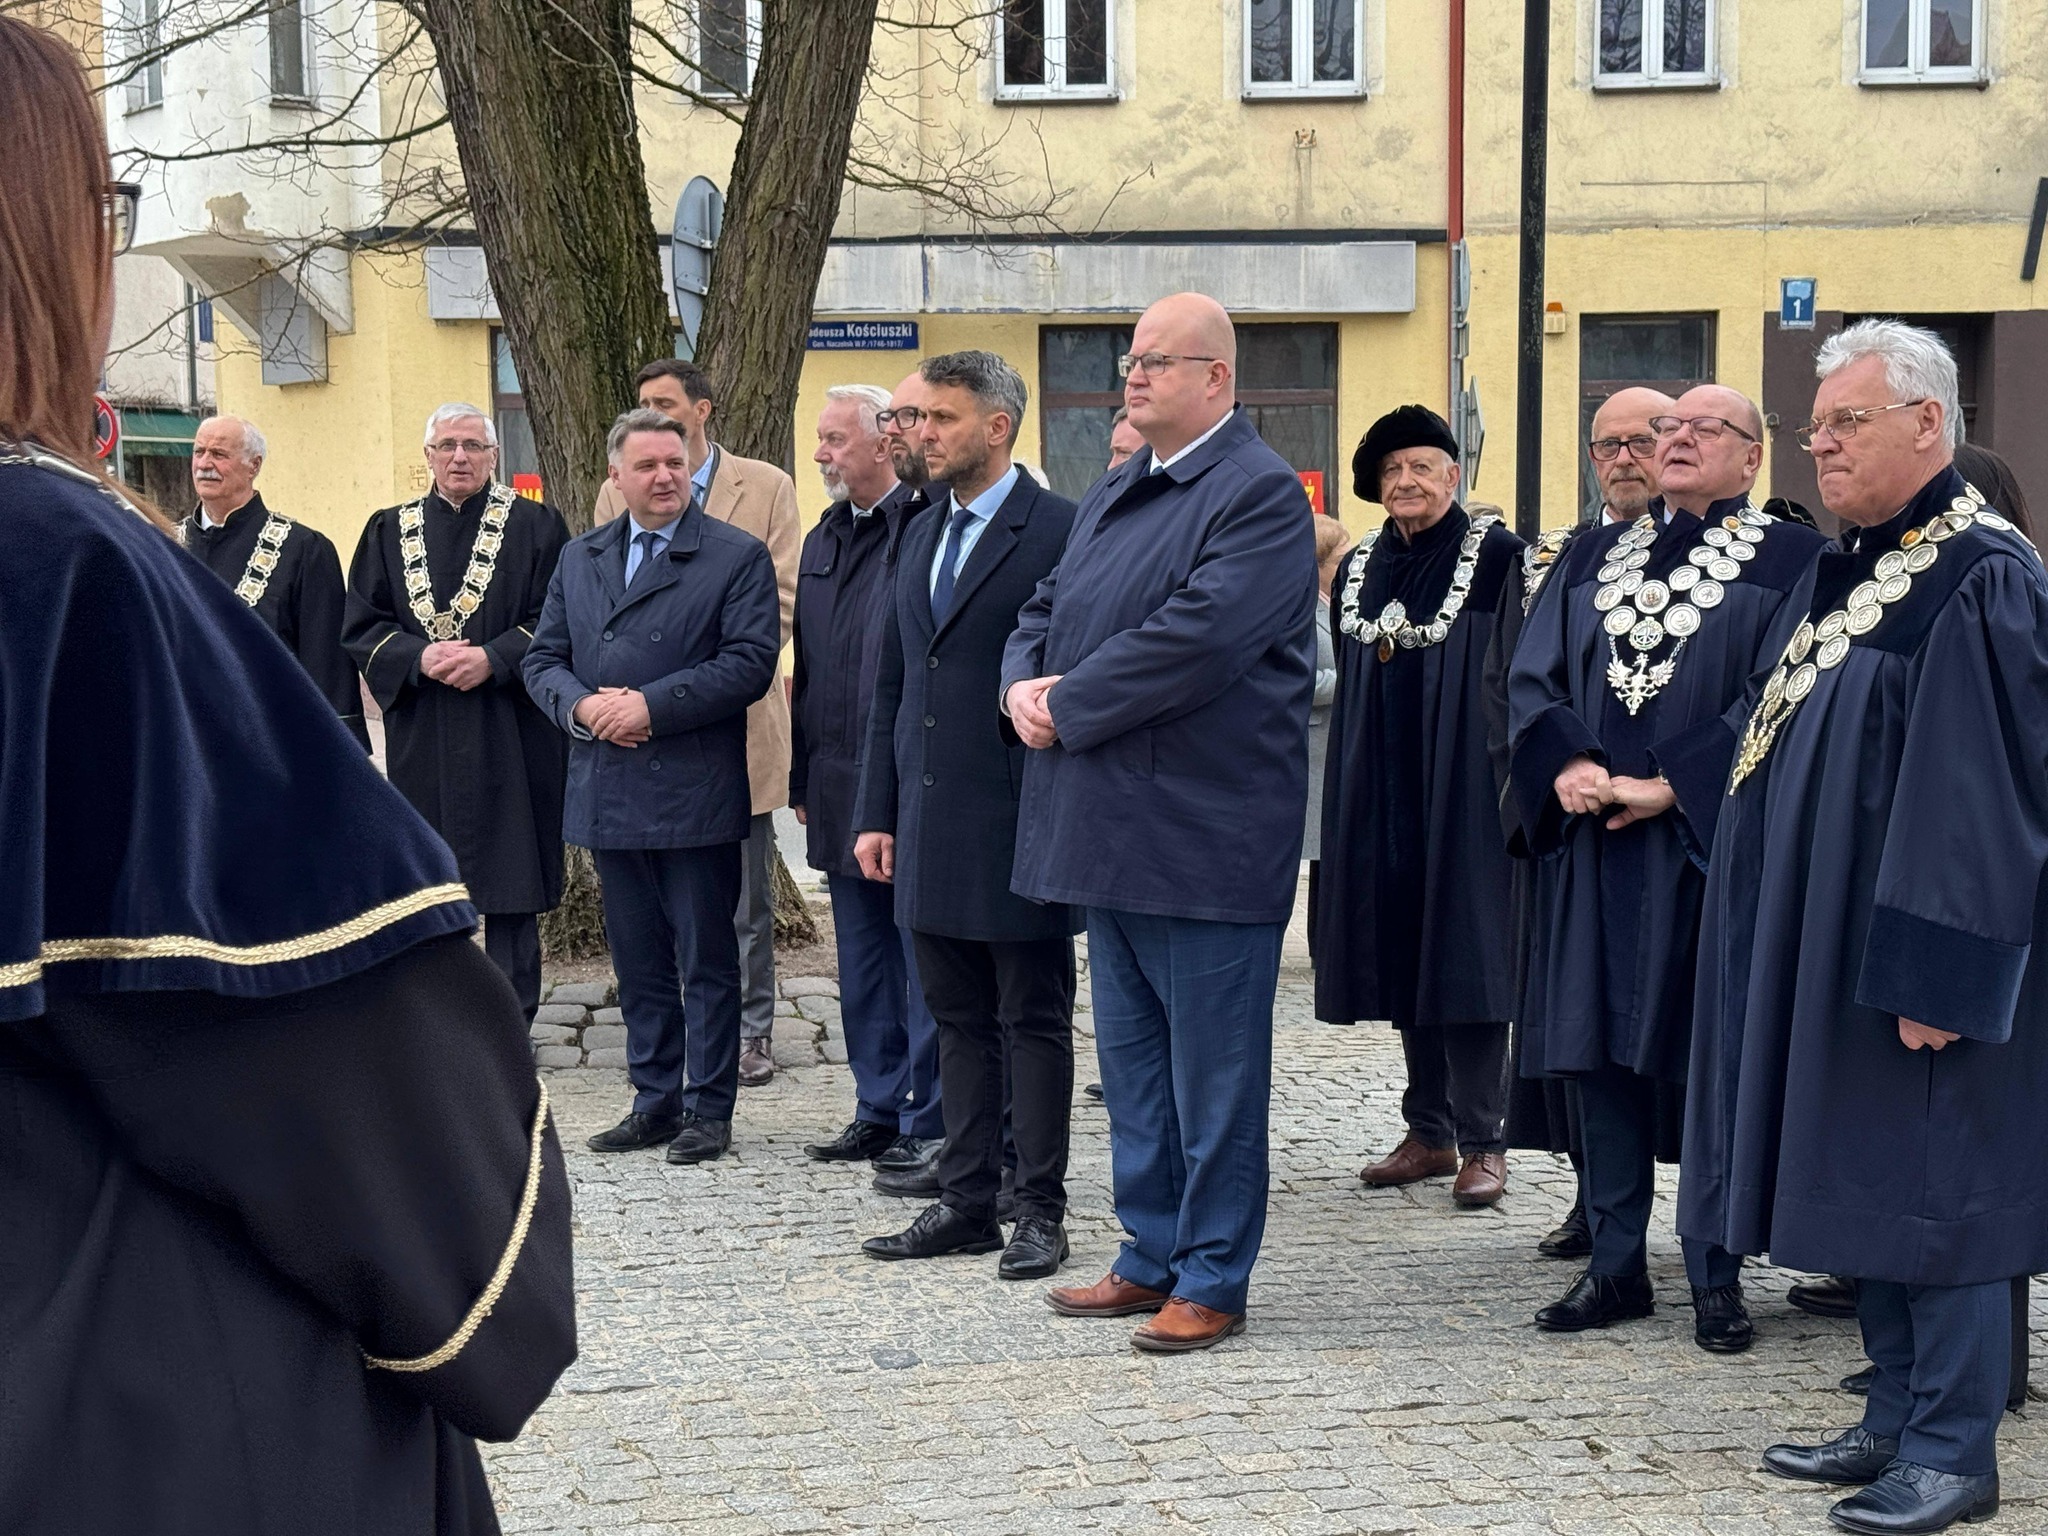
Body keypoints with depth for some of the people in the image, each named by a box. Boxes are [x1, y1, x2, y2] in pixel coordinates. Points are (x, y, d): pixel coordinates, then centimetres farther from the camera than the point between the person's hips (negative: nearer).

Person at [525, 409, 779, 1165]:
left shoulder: (738, 556, -2)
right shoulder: (578, 559, 15)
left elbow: (750, 661, -12)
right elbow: (543, 659, 13)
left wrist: (651, 705, -17)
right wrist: (582, 705, -8)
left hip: (695, 796, -5)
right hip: (608, 797, 5)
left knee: (707, 960, 2)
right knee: (638, 961, 12)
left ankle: (708, 1108, 10)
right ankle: (655, 1101, 21)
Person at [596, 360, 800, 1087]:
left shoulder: (765, 487, 3)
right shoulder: (618, 494, 9)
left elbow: (783, 599, -1)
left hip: (740, 721, -2)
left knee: (747, 891, 5)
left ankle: (750, 1030, 14)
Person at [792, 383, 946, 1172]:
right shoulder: (822, 541, 15)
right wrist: (803, 778, 16)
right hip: (842, 784, 8)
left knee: (923, 960, -1)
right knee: (862, 958, 14)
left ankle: (931, 1124, 6)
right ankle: (880, 1112, 24)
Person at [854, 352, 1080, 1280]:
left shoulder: (1058, 531, -9)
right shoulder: (921, 533, 15)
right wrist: (876, 812, 13)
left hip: (1018, 823, -7)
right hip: (931, 824, 7)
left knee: (1034, 1022, 3)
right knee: (959, 1020, 13)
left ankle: (1041, 1210, 11)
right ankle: (967, 1202, 22)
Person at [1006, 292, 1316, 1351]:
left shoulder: (1262, 495, -11)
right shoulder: (1112, 495, 17)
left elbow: (1196, 636, -22)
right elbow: (1045, 611, 20)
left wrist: (1067, 708, -14)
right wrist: (1023, 685, -3)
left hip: (1205, 836, -9)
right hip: (1110, 830, 9)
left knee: (1211, 1075, 1)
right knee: (1133, 1065, 16)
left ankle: (1212, 1282, 11)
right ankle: (1151, 1257, 27)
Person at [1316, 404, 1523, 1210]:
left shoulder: (1496, 555, -5)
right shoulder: (1359, 569, 12)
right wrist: (1346, 793, 12)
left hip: (1463, 792, -6)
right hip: (1383, 795, 6)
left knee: (1466, 955, -4)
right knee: (1403, 958, 9)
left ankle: (1481, 1141, 4)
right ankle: (1430, 1132, 18)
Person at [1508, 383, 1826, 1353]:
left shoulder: (1789, 561, 1)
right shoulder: (1591, 559, 16)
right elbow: (1531, 677, 8)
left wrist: (1671, 786, -16)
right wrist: (1567, 764, -10)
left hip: (1709, 846, -4)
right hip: (1593, 843, 4)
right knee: (1601, 1055, 6)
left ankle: (1716, 1279, 10)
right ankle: (1616, 1266, 15)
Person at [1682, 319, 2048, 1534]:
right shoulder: (1844, 570, 12)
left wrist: (1939, 976, -23)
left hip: (1924, 946, -9)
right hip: (1821, 942, 9)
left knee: (1935, 1188, -1)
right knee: (1865, 1184, 14)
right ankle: (1898, 1422, 25)